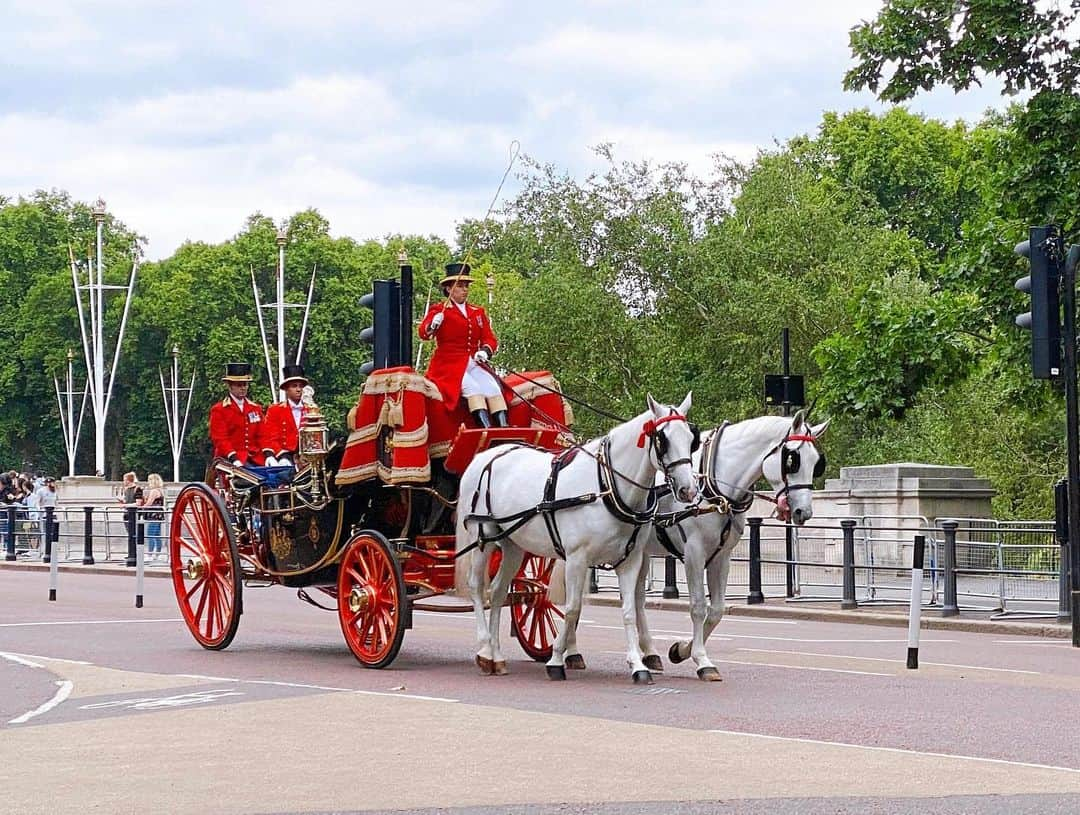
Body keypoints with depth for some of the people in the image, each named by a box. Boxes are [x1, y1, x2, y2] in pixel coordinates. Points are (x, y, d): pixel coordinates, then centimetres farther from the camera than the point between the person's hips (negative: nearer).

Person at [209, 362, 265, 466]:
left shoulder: (256, 408, 20)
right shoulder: (218, 410, 4)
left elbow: (262, 436, 17)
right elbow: (220, 439, -4)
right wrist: (234, 459, -19)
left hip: (255, 461, 5)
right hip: (230, 461, -5)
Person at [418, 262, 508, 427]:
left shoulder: (478, 312, 19)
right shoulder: (439, 310, 4)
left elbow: (490, 338, 12)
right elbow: (423, 333, -9)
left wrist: (485, 351, -10)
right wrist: (432, 325, -32)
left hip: (474, 363, 5)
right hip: (450, 366, -5)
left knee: (493, 388, -21)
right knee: (473, 388, -30)